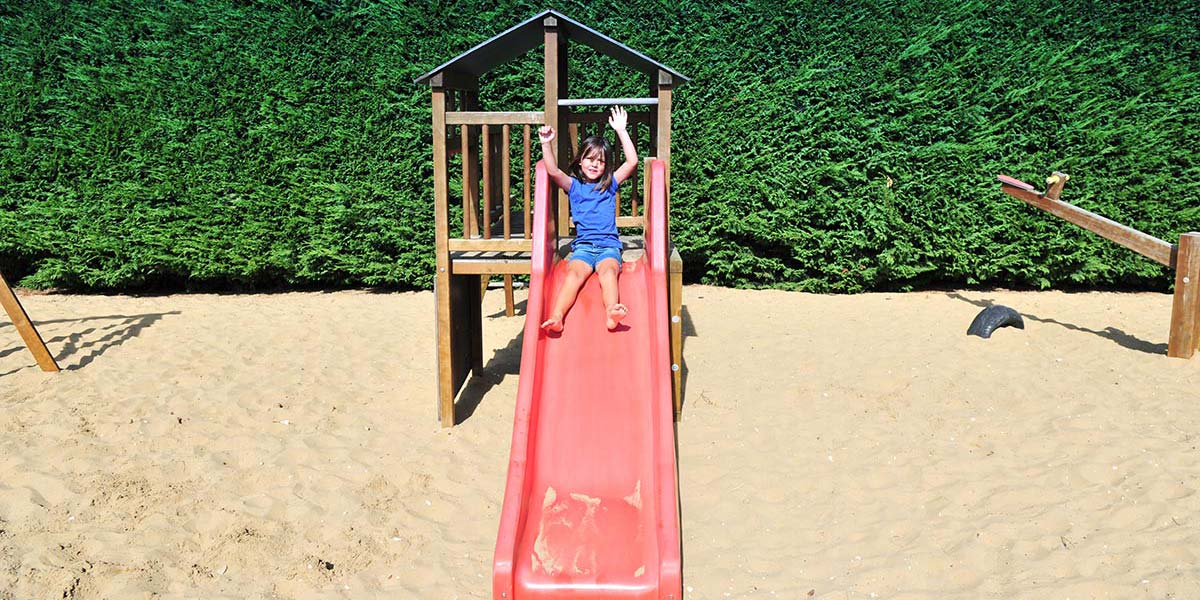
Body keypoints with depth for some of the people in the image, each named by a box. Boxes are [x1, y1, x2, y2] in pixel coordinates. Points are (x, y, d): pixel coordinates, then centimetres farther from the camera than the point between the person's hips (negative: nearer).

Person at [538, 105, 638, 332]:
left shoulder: (610, 184, 17)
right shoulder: (574, 186, 15)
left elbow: (632, 162, 5)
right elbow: (553, 171, -2)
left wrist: (621, 130, 3)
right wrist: (546, 144, -14)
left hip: (609, 244, 0)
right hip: (583, 245, 0)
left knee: (608, 270, -32)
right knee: (575, 273, -29)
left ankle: (611, 313, -58)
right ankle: (556, 317, -49)